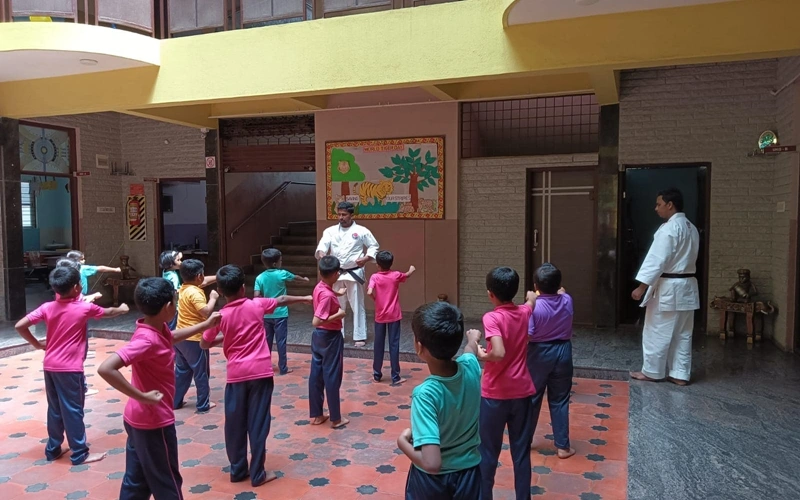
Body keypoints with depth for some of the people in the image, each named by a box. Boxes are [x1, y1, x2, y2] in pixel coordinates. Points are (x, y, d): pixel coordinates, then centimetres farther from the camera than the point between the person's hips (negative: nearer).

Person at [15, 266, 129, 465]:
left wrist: (37, 344, 8)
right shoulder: (84, 307, -10)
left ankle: (53, 449, 28)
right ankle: (79, 454, 10)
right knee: (73, 410, 2)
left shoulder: (47, 307, 0)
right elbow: (108, 312, 9)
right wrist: (122, 309, 30)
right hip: (69, 368, -5)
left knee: (55, 409, 17)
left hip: (50, 366, 5)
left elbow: (20, 326, -4)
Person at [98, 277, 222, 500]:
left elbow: (173, 337, 26)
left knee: (136, 482, 19)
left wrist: (206, 324, 24)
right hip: (154, 422, -9)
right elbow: (106, 369, -37)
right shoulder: (147, 340, -27)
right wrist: (142, 397, -32)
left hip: (140, 419, 9)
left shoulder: (158, 330, 1)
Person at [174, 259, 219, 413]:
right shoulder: (195, 292, -21)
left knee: (181, 371, 19)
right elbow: (206, 312, -29)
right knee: (201, 372, 4)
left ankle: (176, 401, 26)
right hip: (194, 339, -9)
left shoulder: (183, 289, 6)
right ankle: (203, 405, 12)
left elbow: (201, 283, 25)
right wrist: (213, 298, -15)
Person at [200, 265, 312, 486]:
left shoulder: (220, 316, -4)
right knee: (258, 423, 5)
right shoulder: (257, 305, -3)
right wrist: (305, 298, 30)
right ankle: (257, 474, 12)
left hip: (236, 375, 1)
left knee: (235, 424, 14)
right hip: (260, 372, -1)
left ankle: (238, 470, 25)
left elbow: (204, 344, 6)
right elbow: (282, 300, 15)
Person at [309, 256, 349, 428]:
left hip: (318, 336, 9)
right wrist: (339, 314, -22)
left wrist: (337, 293, 41)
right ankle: (336, 418, 12)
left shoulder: (319, 287, 2)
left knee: (316, 375, 12)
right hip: (330, 337, -9)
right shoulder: (328, 295, -25)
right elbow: (316, 321, -31)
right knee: (332, 377, 2)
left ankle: (316, 415, 23)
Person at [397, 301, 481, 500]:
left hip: (432, 479, -4)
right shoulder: (471, 367, -17)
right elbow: (470, 350, 10)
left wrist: (402, 442, -18)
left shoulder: (426, 393, -32)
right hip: (469, 472, 4)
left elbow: (431, 463, -36)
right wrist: (472, 338, 32)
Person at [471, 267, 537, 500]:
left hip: (495, 395, -4)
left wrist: (482, 355, -11)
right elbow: (532, 299, 24)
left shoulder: (492, 317, -17)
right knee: (521, 452, 14)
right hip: (522, 393, 4)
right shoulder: (524, 312, 0)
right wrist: (530, 296, 46)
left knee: (488, 452, 11)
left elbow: (499, 353, -30)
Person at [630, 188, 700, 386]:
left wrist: (642, 286, -20)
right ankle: (680, 374, 17)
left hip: (668, 287, -9)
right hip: (687, 286, 9)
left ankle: (651, 371, 12)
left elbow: (657, 259, -21)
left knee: (657, 332, 3)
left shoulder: (669, 228, -17)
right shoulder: (692, 228, 13)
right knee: (682, 334, 12)